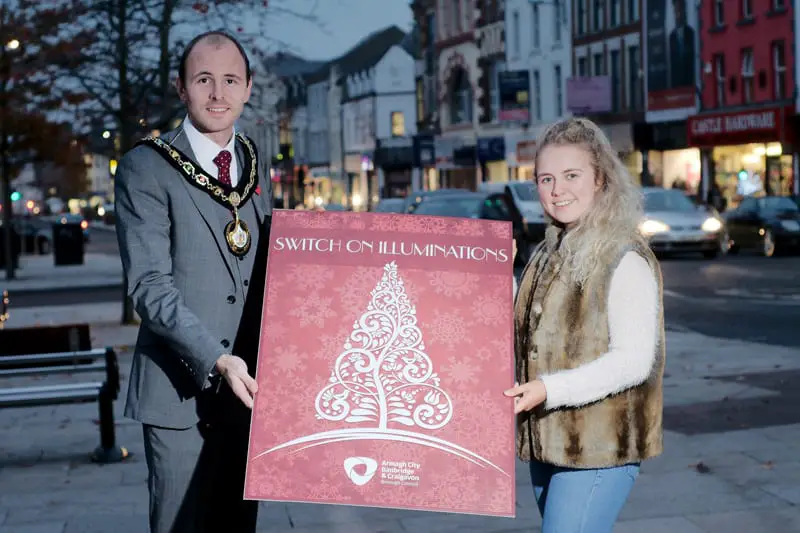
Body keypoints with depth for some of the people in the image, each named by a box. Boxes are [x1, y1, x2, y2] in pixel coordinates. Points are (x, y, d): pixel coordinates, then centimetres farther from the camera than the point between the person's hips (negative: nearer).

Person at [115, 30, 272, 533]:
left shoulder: (253, 163, 12)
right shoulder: (145, 169, -8)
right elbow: (149, 285, -15)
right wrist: (216, 360, -25)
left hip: (248, 385, 5)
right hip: (182, 388, -5)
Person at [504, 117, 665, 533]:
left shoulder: (626, 260, -13)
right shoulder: (548, 253, 13)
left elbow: (634, 359, -20)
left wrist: (550, 389, -27)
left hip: (600, 448, -8)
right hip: (545, 441, 8)